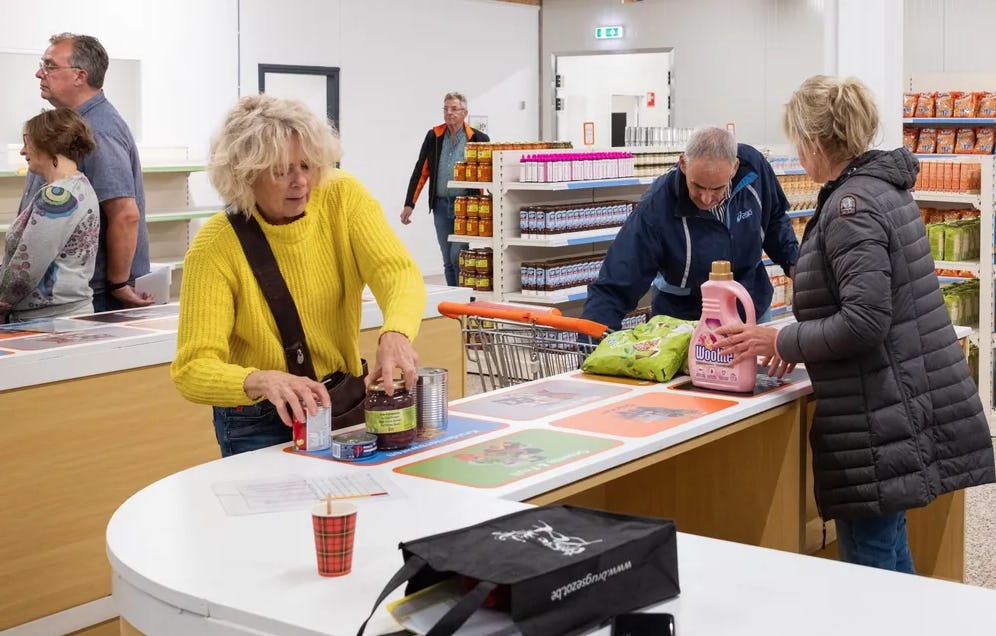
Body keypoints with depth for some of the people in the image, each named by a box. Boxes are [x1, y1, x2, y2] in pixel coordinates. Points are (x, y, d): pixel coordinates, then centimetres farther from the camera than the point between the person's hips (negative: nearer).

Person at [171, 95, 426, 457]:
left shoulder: (343, 197, -8)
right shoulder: (216, 246, -17)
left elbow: (399, 273, -20)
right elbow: (192, 371, -21)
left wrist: (396, 333, -43)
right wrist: (261, 381, -43)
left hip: (346, 401, 3)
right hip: (259, 423, -2)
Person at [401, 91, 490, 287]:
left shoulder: (478, 139, -2)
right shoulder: (434, 137, 8)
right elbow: (420, 172, 10)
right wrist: (409, 204, 5)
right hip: (441, 205, 4)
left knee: (458, 257, -11)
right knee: (448, 261, 8)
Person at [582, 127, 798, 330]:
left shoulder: (754, 165, -19)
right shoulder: (655, 208, -32)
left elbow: (774, 220, 5)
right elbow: (613, 288, -32)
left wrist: (793, 263, -6)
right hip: (687, 321, -4)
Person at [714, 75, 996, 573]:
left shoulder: (851, 204, -17)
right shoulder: (885, 186, 13)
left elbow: (864, 320, -24)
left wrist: (781, 342, -11)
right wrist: (799, 343, 16)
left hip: (879, 420, -10)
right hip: (908, 402, 10)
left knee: (869, 571, 0)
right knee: (891, 556, 19)